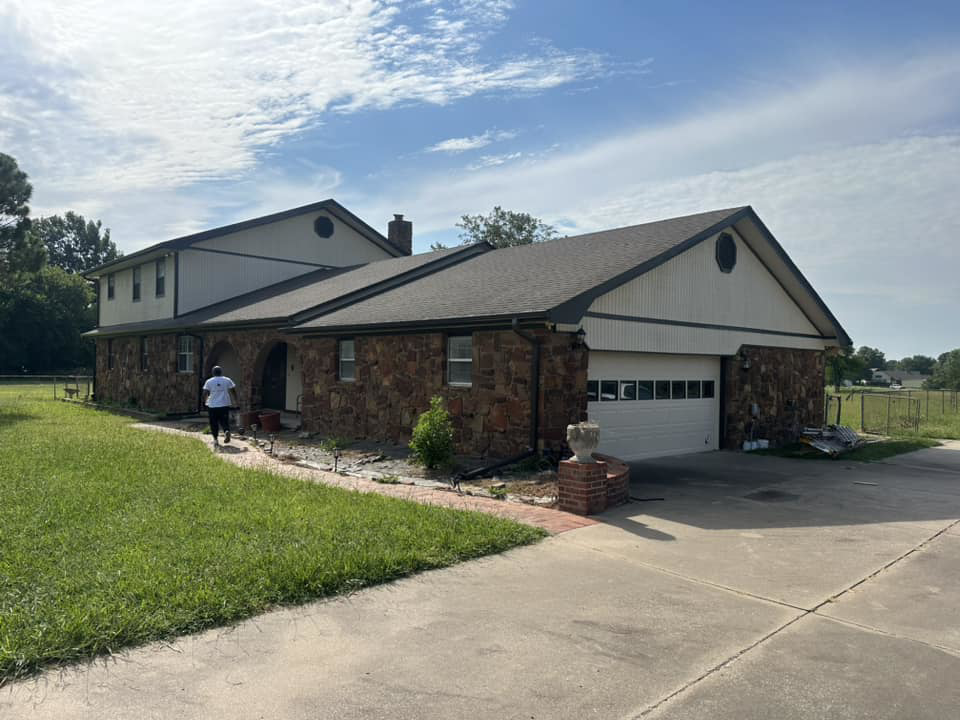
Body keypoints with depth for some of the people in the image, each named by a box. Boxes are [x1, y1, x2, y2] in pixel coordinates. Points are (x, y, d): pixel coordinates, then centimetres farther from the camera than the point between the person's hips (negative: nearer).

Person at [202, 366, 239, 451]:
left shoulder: (209, 381, 0)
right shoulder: (227, 380, 2)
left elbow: (205, 393, -2)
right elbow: (233, 391, 3)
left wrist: (205, 401, 15)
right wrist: (235, 401, 13)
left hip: (212, 406, -1)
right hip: (225, 405, 1)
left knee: (214, 423, 9)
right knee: (224, 421, 7)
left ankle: (215, 439, 7)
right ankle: (227, 431, -21)